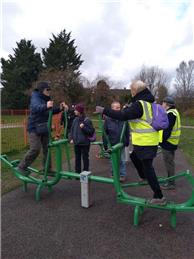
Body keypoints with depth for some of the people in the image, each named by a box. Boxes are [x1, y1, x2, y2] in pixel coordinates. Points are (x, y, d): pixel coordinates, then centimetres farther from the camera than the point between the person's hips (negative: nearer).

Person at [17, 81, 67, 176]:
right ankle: (21, 167, 5)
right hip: (35, 128, -8)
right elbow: (36, 107, -35)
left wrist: (60, 108, -3)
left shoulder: (46, 99, 10)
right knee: (35, 149, -15)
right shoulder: (35, 97, -13)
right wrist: (46, 106, -57)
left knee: (47, 149, 9)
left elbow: (52, 111, 17)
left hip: (45, 128, 8)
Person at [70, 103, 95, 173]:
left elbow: (91, 131, -12)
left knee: (85, 158, 7)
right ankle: (77, 172, 28)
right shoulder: (75, 120, 5)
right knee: (77, 158, 14)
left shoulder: (87, 120, -12)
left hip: (84, 143, -5)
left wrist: (84, 128, -23)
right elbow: (72, 129, 11)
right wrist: (72, 138, 2)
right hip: (76, 143, 6)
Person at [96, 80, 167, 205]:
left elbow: (123, 115, -26)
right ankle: (144, 177, 43)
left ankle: (159, 197, 8)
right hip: (150, 140, 10)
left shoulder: (139, 104, -20)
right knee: (134, 156, 28)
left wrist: (104, 110, -21)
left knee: (148, 168, -1)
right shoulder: (148, 103, 10)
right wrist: (128, 108, 19)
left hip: (145, 142, -10)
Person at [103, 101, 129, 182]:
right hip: (112, 144, 0)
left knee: (122, 161, 11)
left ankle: (122, 175, 27)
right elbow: (105, 132, -4)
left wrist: (127, 141, 5)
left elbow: (127, 132, 2)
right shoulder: (108, 119, -9)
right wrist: (105, 143, -4)